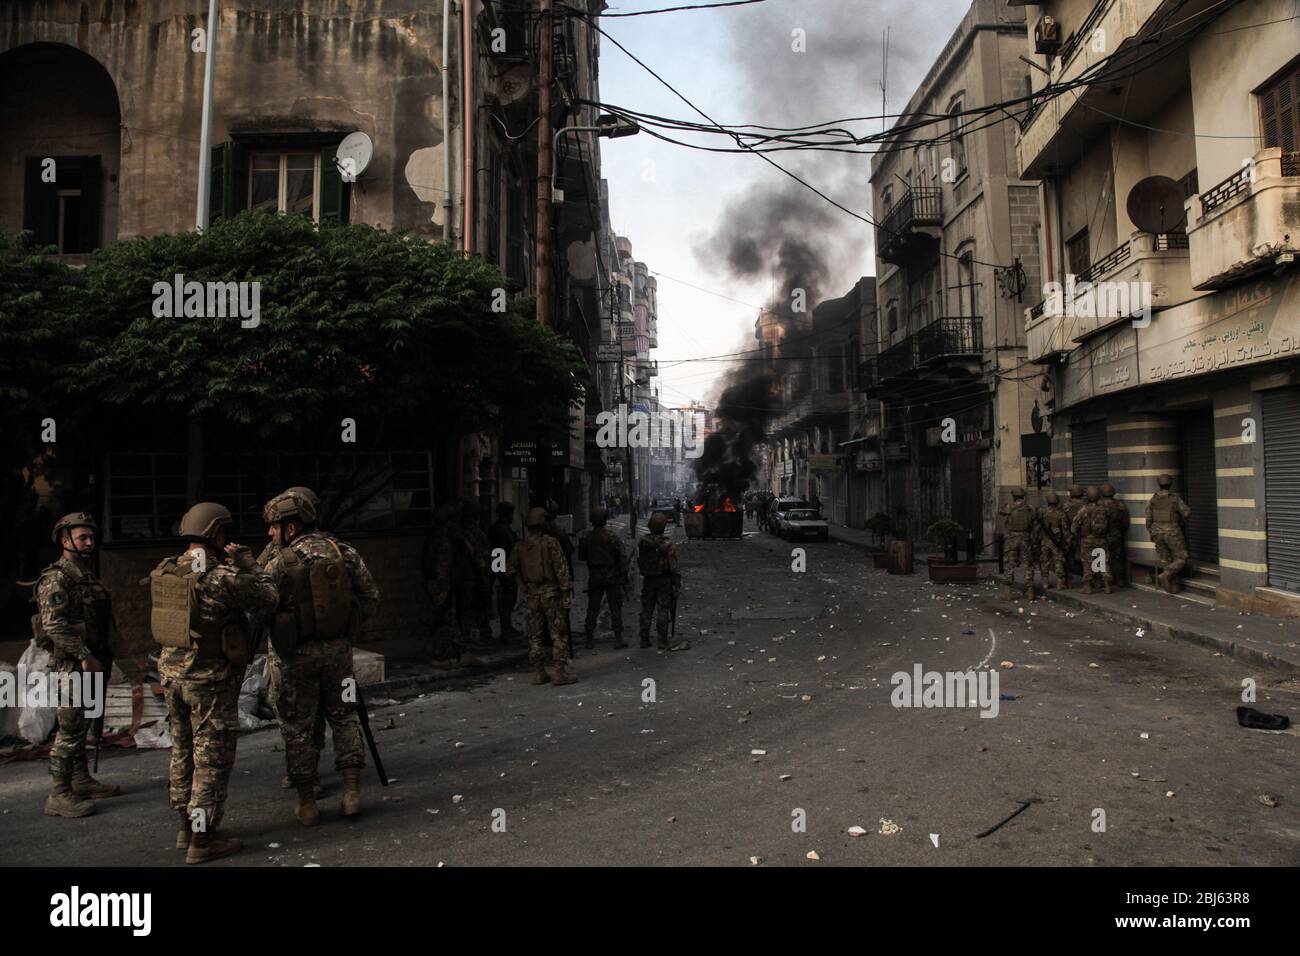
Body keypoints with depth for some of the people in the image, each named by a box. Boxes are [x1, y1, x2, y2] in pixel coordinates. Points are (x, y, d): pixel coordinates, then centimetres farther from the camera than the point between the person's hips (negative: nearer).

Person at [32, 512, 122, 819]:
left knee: (81, 726, 17)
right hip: (72, 666, -9)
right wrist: (84, 656, -22)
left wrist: (103, 657, 19)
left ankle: (82, 781, 27)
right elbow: (54, 624, -22)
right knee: (70, 730, -5)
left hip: (93, 663, 9)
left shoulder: (88, 576, 15)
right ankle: (59, 796, 1)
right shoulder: (56, 579, -14)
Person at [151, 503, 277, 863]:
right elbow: (267, 599, -8)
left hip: (172, 673, 8)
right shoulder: (223, 578, -21)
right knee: (212, 759, 3)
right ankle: (202, 840, 9)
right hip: (210, 680, -7)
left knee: (184, 752, 19)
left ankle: (187, 827, 32)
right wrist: (246, 561, 0)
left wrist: (227, 564, 10)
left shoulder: (163, 573, 1)